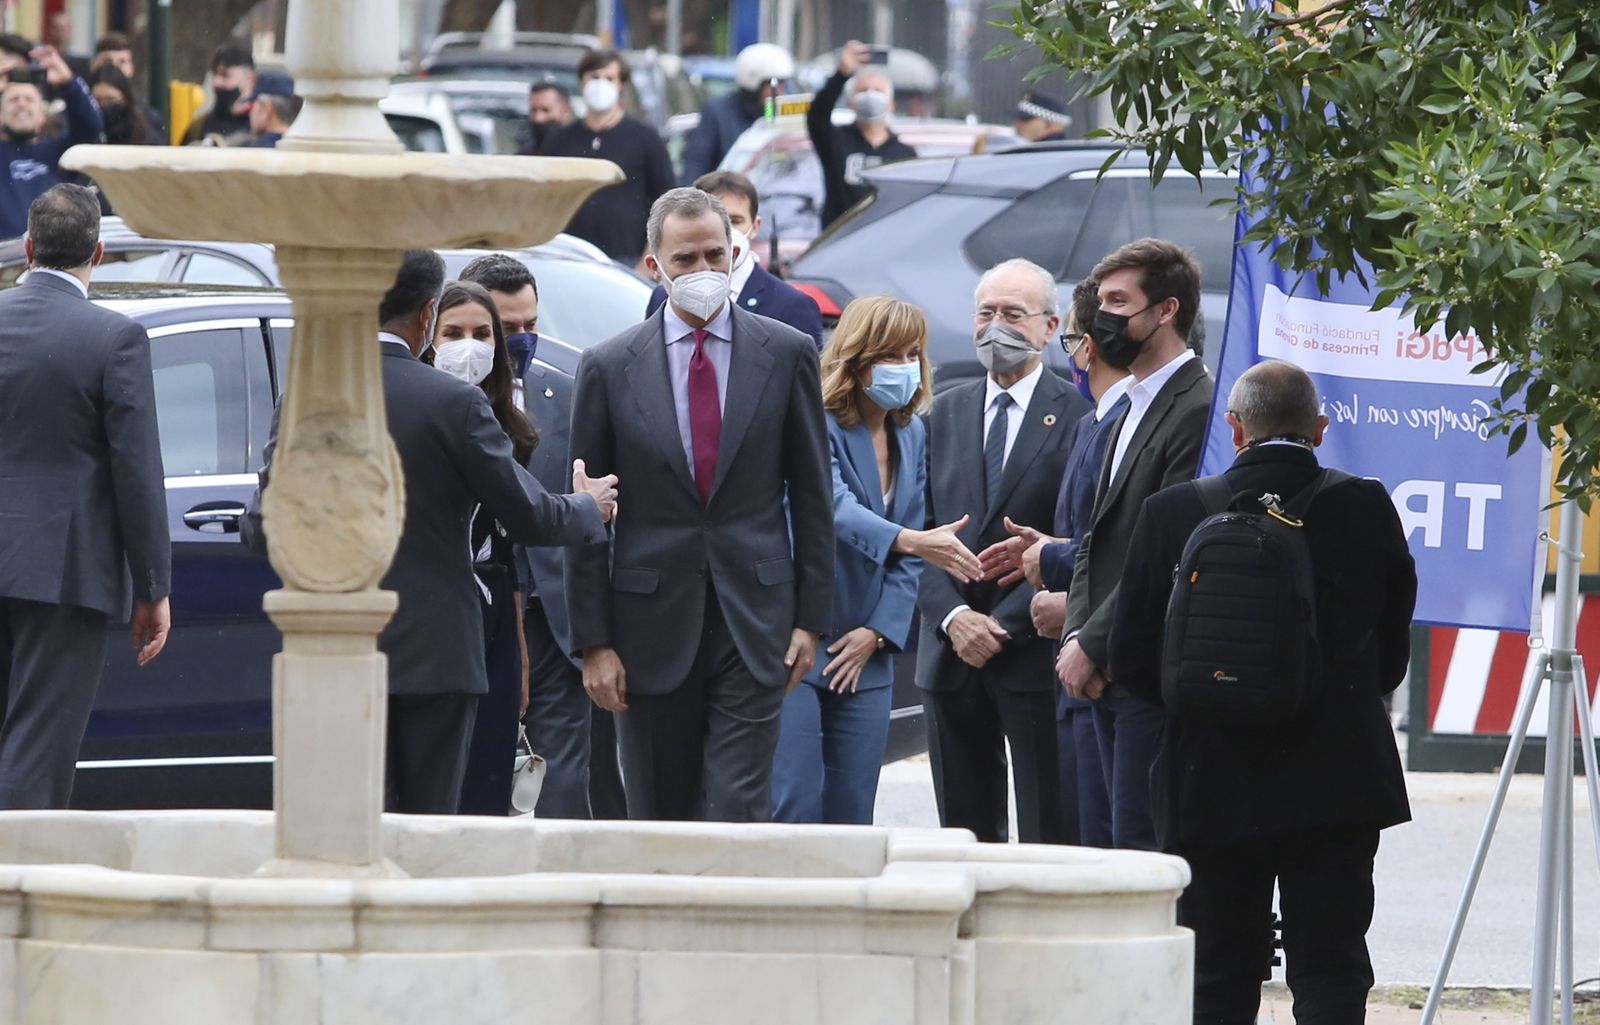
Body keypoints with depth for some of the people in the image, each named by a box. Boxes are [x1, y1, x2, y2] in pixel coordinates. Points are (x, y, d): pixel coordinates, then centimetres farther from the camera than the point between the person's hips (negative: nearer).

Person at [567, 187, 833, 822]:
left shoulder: (786, 354, 4)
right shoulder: (609, 368, 3)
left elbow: (812, 496, 7)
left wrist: (811, 618, 2)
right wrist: (593, 642, -2)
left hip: (754, 623, -1)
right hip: (653, 626, 1)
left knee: (739, 812, -10)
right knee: (660, 822, 7)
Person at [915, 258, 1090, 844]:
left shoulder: (1078, 417, -3)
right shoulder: (946, 413, 14)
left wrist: (1005, 624, -13)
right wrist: (952, 617, -7)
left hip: (1034, 654, -5)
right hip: (951, 652, 5)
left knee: (1049, 839, -6)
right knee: (964, 834, 8)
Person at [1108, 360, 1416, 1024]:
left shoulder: (1172, 514, -5)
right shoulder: (1367, 509, -5)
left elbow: (1131, 662, -1)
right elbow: (1392, 658, 6)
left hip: (1212, 790, 1)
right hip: (1336, 788, 0)